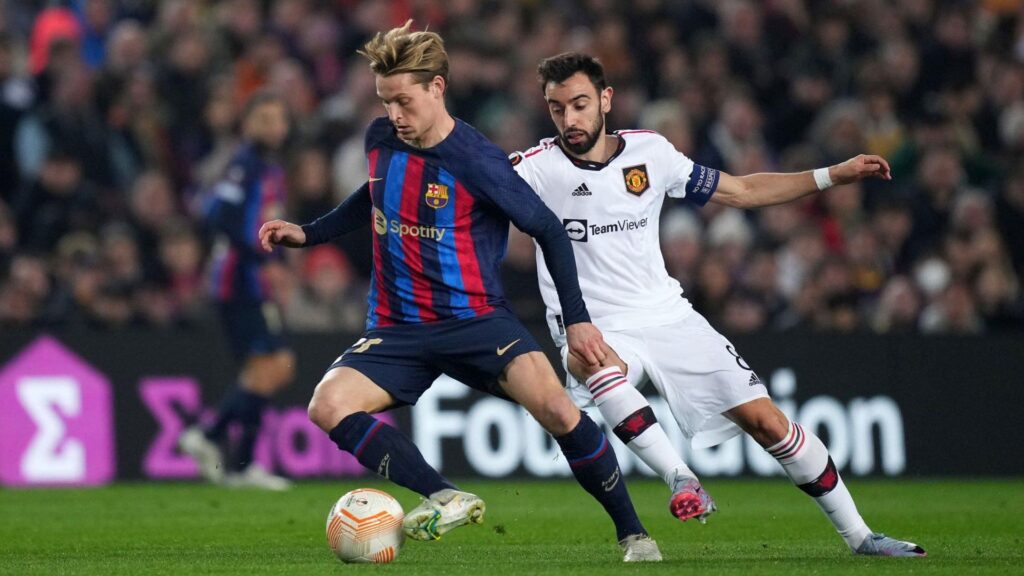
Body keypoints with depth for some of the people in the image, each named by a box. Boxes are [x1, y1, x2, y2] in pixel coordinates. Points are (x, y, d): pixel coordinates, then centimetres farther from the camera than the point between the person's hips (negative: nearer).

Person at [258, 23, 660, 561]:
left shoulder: (477, 162, -15)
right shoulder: (380, 139, 1)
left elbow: (548, 230, -5)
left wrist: (577, 318, -6)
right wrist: (307, 233, 18)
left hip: (474, 320, -4)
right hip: (396, 329, 4)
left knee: (556, 407, -27)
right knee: (328, 407, -24)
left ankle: (633, 533, -8)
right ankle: (446, 499, -18)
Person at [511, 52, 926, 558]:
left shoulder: (649, 152, 3)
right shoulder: (536, 169, -8)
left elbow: (739, 191, 13)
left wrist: (832, 176, 9)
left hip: (668, 316, 3)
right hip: (595, 330, -3)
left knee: (766, 420, -4)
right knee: (590, 361, -40)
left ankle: (857, 534, 9)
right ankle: (679, 477, -33)